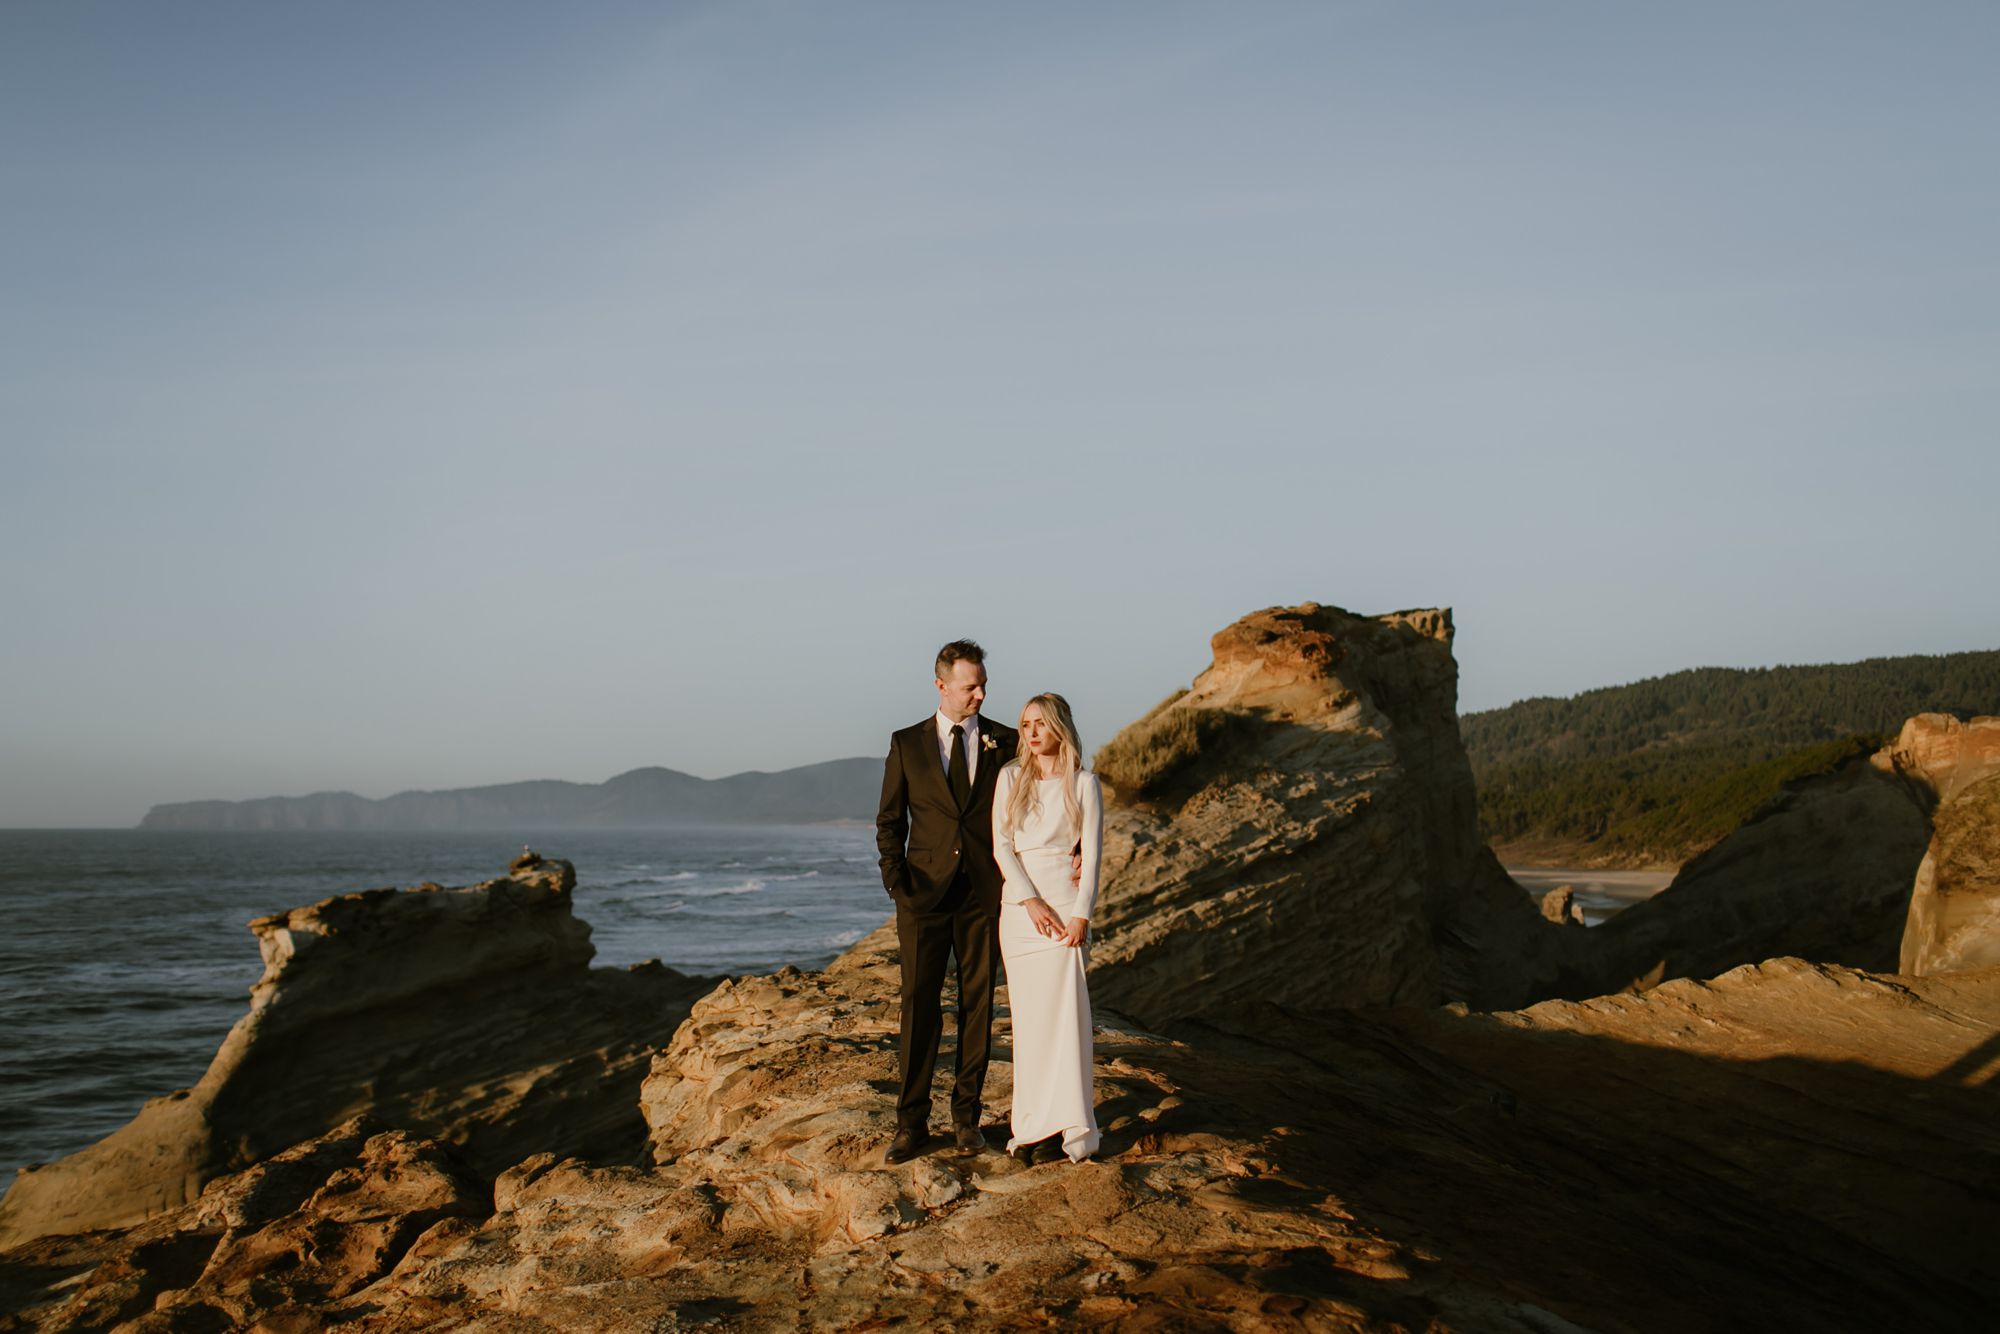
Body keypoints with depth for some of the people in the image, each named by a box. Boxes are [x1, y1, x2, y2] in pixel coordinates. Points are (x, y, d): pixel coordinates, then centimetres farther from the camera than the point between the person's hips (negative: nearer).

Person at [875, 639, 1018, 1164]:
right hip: (925, 894, -1)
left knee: (978, 1003, 6)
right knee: (919, 1006, 0)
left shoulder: (1004, 742, 4)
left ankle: (966, 1115, 16)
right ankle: (911, 1121, 7)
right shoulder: (907, 744, 5)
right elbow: (889, 820, 7)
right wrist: (895, 881, -3)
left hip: (983, 893, 1)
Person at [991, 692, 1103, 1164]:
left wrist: (1081, 914, -12)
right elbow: (1002, 845, 1)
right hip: (1018, 903, 3)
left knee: (1061, 1009, -7)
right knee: (1027, 1013, 5)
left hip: (1065, 900, -3)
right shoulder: (1010, 778, 7)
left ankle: (1062, 1125, -3)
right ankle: (1034, 1123, 10)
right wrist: (1030, 901, -11)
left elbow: (1092, 853, -2)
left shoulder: (1084, 784, 1)